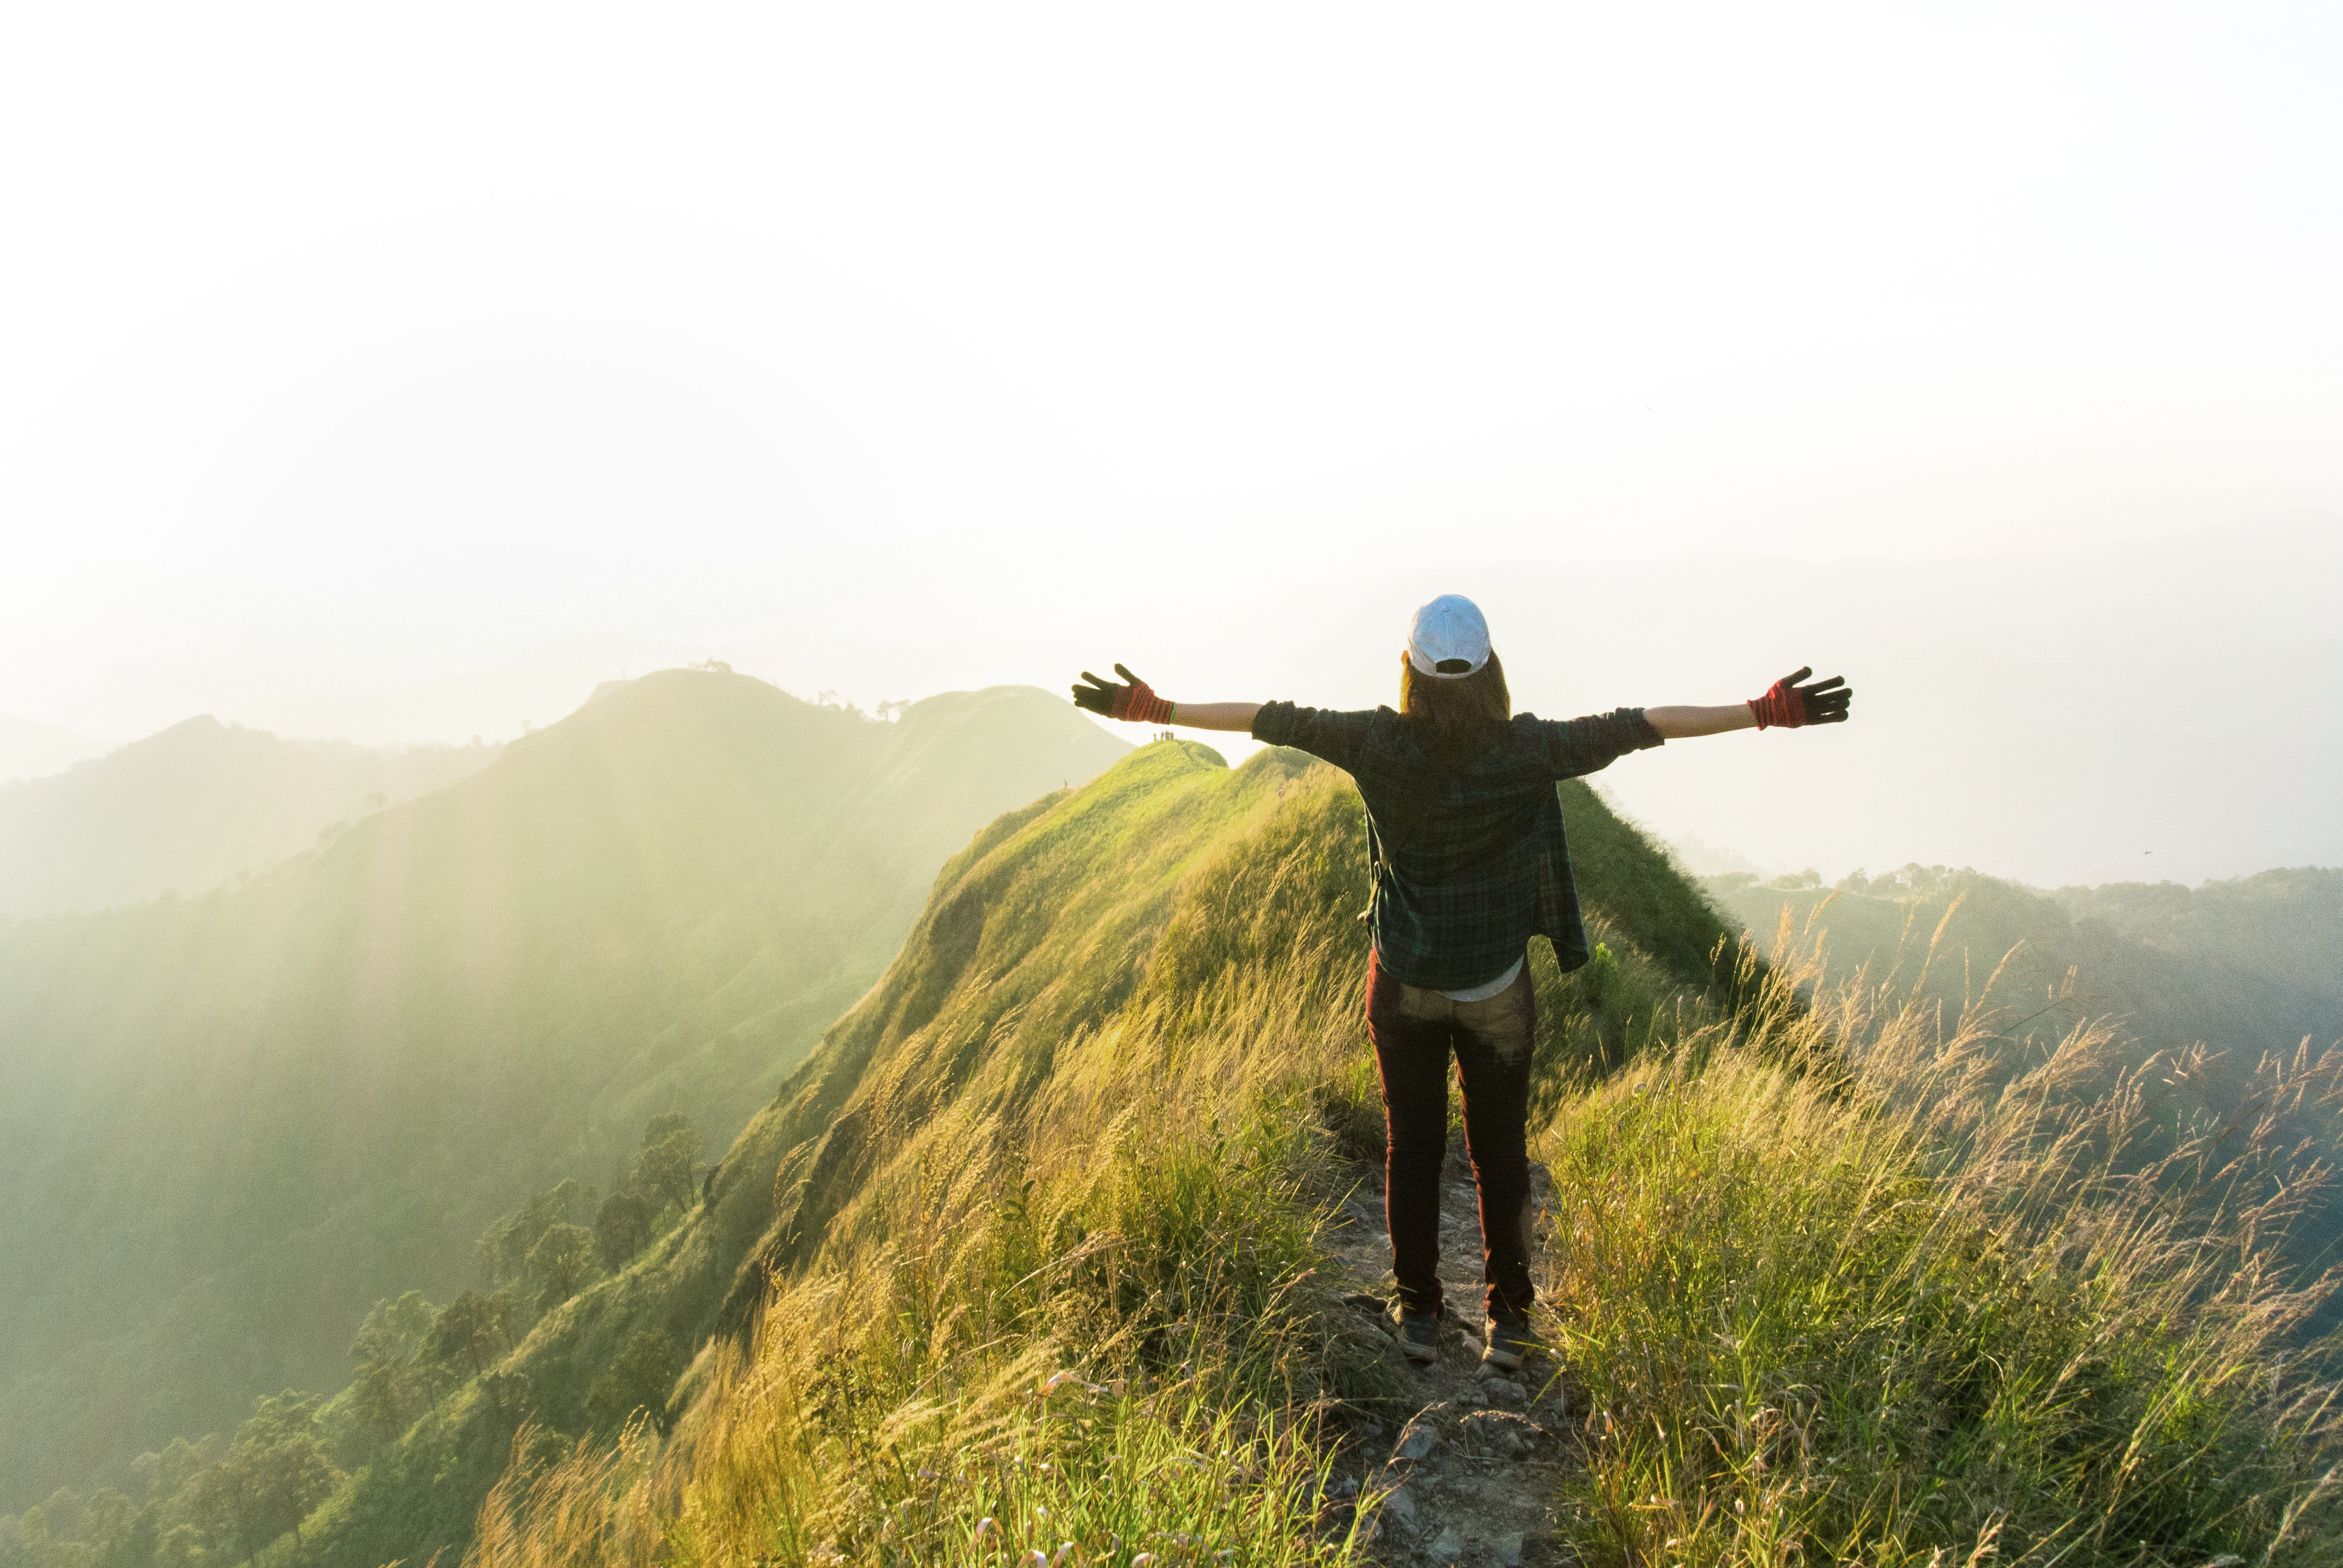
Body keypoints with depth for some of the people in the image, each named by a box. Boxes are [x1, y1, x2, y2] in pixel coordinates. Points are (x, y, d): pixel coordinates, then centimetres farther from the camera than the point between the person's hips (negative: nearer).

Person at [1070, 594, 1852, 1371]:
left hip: (1403, 980, 1)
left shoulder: (1379, 744, -16)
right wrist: (1767, 713, -15)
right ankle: (1508, 1321, 22)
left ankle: (1418, 1315, 23)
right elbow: (1630, 728, -19)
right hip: (1495, 985, -1)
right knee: (1500, 1152, 14)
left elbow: (1275, 720, -10)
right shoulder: (1523, 751, -19)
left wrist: (1154, 709, -3)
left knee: (1412, 1146, 15)